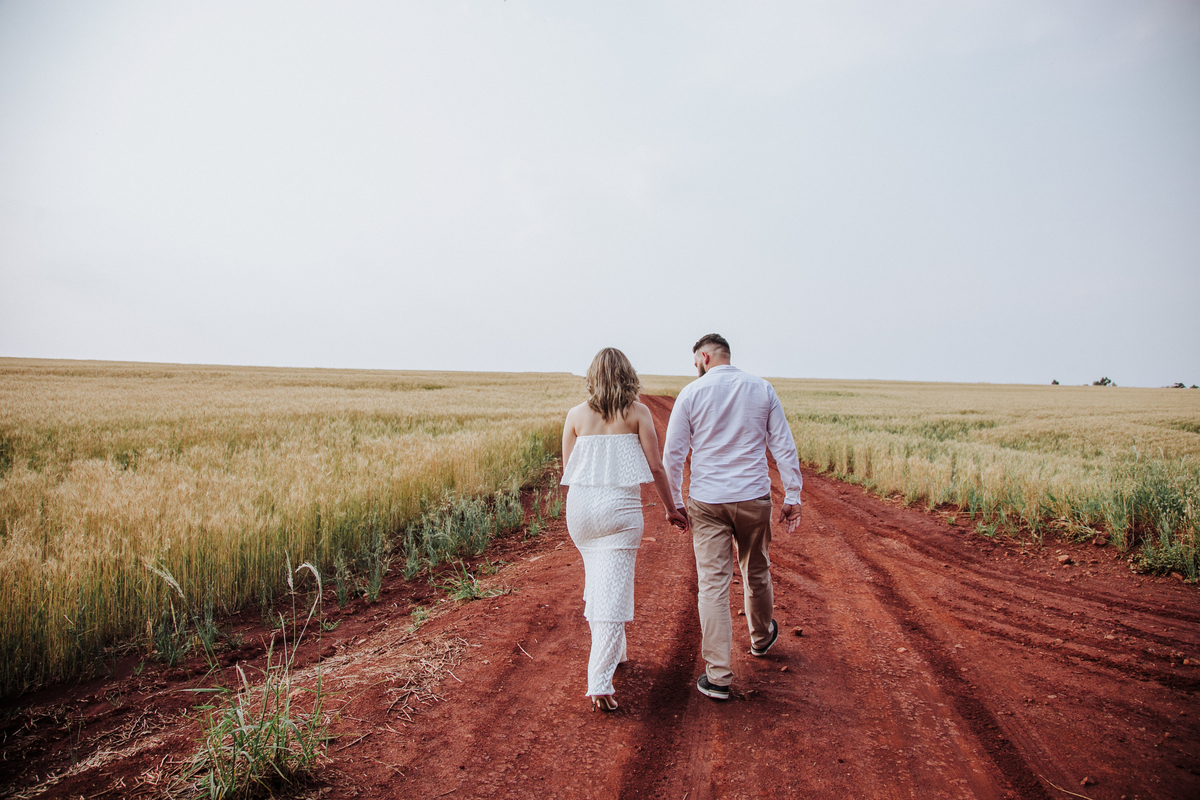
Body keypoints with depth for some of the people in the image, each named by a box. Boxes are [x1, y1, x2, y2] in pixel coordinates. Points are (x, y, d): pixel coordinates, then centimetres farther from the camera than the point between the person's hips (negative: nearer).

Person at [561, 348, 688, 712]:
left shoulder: (576, 415, 4)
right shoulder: (637, 412, -2)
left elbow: (567, 470, 6)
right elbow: (655, 467, -3)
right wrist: (671, 508, 10)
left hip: (580, 505, 4)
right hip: (620, 507, -3)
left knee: (596, 579, 23)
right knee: (613, 591, -1)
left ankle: (611, 651, 38)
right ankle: (599, 680, -3)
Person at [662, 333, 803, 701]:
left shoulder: (691, 393, -4)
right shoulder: (762, 389, 2)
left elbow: (673, 453, -3)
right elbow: (783, 446, 1)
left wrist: (675, 502, 6)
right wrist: (792, 497, 5)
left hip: (707, 503, -2)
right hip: (753, 498, 2)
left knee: (712, 584, 2)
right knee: (756, 573, 23)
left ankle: (718, 677, 3)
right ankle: (761, 637, 47)